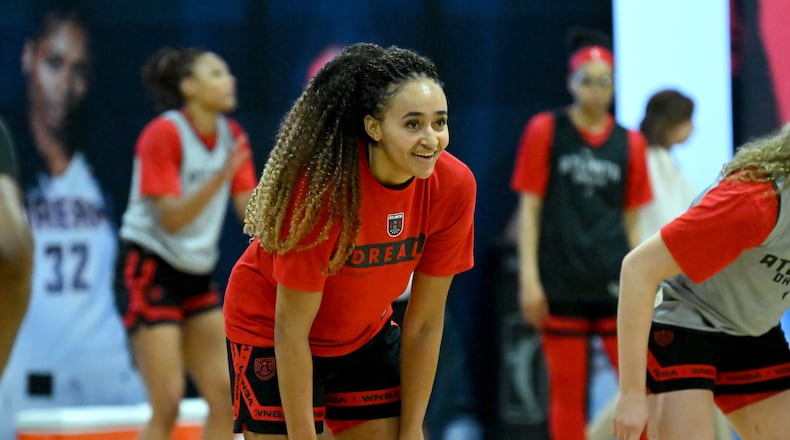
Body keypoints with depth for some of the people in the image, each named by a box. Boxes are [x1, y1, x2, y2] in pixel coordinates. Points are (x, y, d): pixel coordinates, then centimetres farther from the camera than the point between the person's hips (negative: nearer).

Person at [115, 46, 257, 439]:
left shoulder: (232, 137, 5)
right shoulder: (163, 134, -14)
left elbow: (251, 211, 2)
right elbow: (171, 218, -20)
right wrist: (221, 176, -32)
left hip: (198, 276, 7)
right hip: (151, 272, -7)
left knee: (226, 398, 0)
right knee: (167, 406, -12)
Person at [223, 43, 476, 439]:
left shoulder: (453, 186, -19)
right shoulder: (322, 187, -32)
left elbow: (424, 324, -10)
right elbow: (291, 329, -25)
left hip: (367, 334, 5)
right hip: (269, 334, -5)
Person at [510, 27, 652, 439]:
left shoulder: (630, 143, 8)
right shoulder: (545, 130, 3)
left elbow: (632, 221, 13)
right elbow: (529, 207, 2)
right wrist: (529, 278, -6)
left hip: (615, 282, 1)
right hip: (561, 281, -1)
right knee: (567, 392, 3)